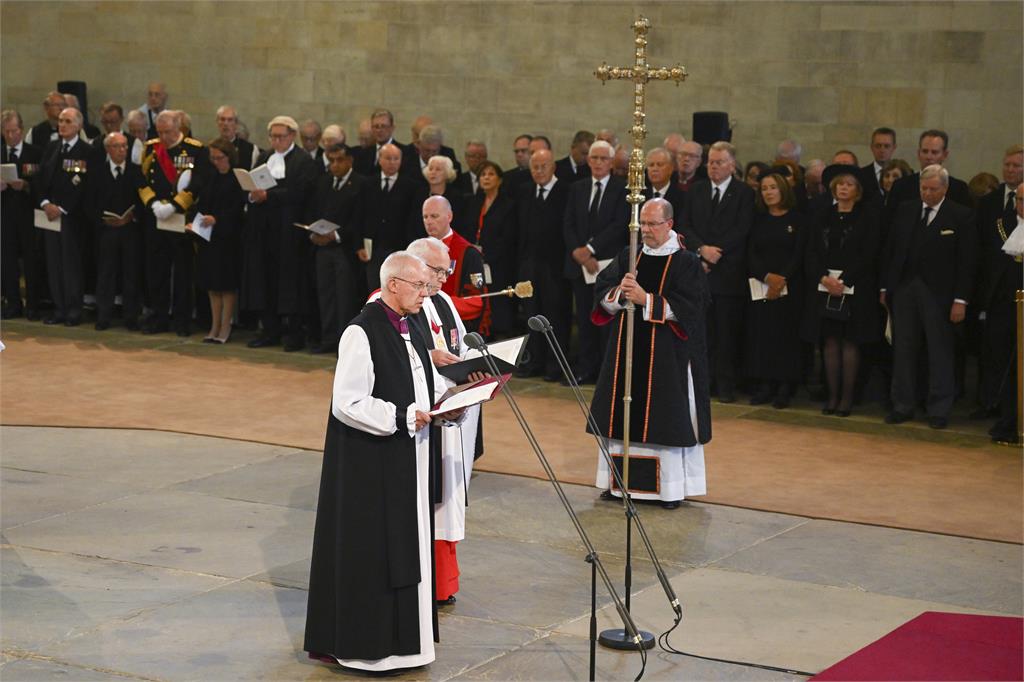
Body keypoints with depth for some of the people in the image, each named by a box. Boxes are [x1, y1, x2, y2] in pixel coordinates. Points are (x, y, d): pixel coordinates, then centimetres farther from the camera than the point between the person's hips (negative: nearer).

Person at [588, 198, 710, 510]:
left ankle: (672, 485, 6)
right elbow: (602, 294, 3)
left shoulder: (686, 262, -5)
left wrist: (646, 300, -22)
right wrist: (619, 293, -19)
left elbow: (686, 308, -14)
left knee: (667, 416, -2)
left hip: (668, 356, -4)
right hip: (627, 351, 5)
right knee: (623, 413, 7)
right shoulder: (627, 257, 8)